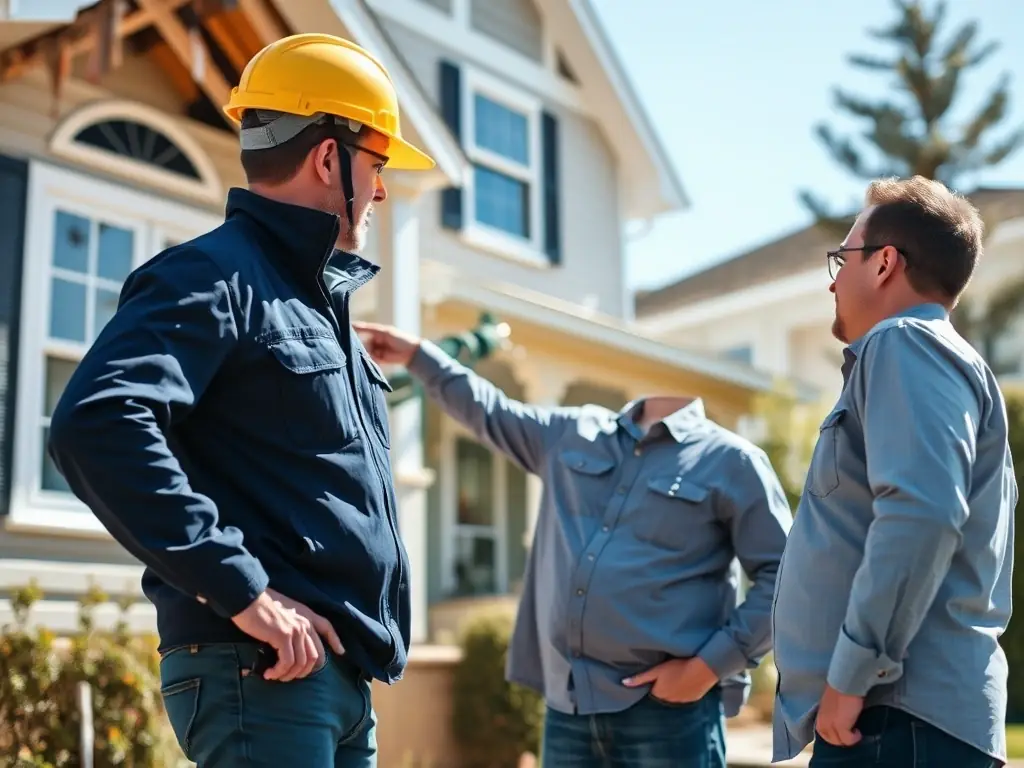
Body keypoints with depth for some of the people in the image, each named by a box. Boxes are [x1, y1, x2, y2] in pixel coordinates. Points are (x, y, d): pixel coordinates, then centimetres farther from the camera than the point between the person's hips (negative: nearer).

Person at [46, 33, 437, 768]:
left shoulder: (320, 301, 20)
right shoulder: (217, 277, -9)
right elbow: (95, 424, -25)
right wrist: (242, 591, -26)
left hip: (340, 674, 9)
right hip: (261, 670, -9)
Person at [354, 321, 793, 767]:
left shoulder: (731, 462, -1)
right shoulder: (573, 435, 15)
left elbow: (783, 577, -5)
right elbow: (490, 414, 30)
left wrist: (711, 665, -12)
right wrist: (417, 355, 28)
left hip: (668, 709, -5)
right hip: (568, 705, 5)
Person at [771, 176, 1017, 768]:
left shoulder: (906, 345, -8)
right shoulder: (940, 359, 23)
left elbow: (921, 513, -24)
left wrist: (852, 673, -21)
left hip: (899, 715, -10)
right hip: (911, 710, 10)